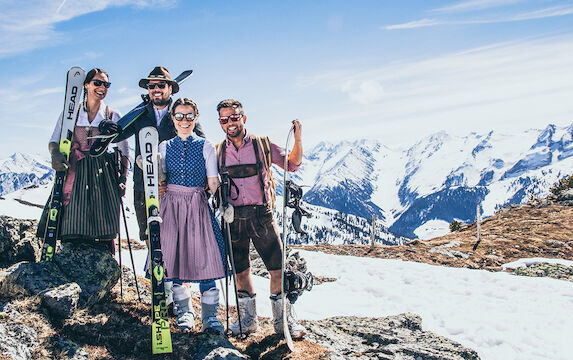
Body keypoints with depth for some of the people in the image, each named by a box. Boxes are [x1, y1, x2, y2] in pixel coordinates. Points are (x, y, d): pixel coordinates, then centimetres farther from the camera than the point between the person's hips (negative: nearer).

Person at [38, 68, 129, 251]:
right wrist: (56, 154, -14)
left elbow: (124, 151, 9)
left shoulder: (113, 116, 9)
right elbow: (54, 141, 10)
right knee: (72, 227, -6)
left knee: (102, 229, -8)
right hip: (74, 172, 1)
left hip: (103, 174, -1)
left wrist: (122, 178, -3)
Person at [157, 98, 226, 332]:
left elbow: (213, 182, 3)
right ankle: (184, 311, 20)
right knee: (174, 255, 3)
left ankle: (210, 315, 3)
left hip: (198, 206, -2)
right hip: (171, 206, 2)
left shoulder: (206, 147, 4)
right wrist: (158, 206, 3)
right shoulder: (164, 147, 10)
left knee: (204, 255, -7)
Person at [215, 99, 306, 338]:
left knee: (278, 268, -4)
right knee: (240, 270, 11)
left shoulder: (261, 145, 3)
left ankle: (283, 319, 12)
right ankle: (248, 318, 28)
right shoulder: (217, 151, 7)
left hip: (260, 215, -1)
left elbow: (292, 164, 6)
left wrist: (298, 137, -7)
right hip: (233, 217, 2)